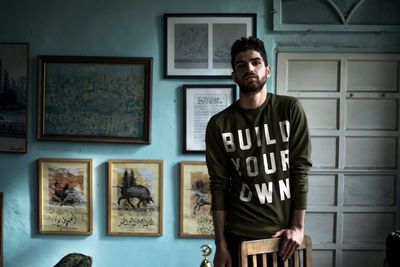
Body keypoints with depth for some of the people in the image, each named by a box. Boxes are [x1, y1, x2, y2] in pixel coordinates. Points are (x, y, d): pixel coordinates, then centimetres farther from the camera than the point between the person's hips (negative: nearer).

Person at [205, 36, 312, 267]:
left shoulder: (290, 110, -3)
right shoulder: (219, 124, -3)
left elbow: (301, 170, -4)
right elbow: (219, 186, -2)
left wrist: (298, 226, -9)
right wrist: (220, 244, -3)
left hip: (284, 234, 0)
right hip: (240, 236, 0)